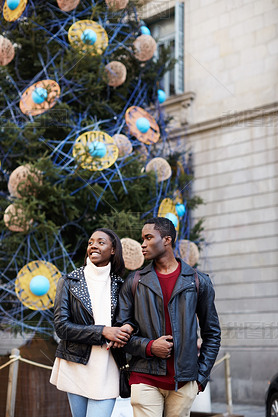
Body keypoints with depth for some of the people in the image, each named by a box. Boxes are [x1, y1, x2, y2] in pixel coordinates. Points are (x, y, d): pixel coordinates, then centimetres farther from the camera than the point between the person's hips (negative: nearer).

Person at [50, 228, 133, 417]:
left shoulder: (119, 285, 5)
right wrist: (103, 332, -17)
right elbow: (61, 325, -8)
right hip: (76, 366, 0)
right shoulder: (69, 282, 0)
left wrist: (128, 328, -12)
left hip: (107, 371, 0)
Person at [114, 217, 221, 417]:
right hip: (145, 380, 0)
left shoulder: (198, 282, 5)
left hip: (184, 382, 0)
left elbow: (212, 333, 10)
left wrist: (201, 376, 4)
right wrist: (149, 346, -11)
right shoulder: (135, 282, 7)